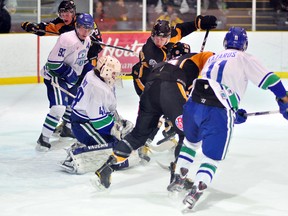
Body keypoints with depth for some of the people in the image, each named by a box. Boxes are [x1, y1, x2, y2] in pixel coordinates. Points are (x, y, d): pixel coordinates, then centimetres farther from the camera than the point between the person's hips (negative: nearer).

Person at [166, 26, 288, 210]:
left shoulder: (213, 59, 28)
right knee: (213, 157, 4)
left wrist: (234, 112, 35)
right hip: (218, 113, -5)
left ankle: (178, 179, 33)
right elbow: (269, 80, 2)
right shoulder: (245, 59, 10)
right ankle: (195, 193, -13)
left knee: (191, 141, 33)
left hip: (194, 104, 5)